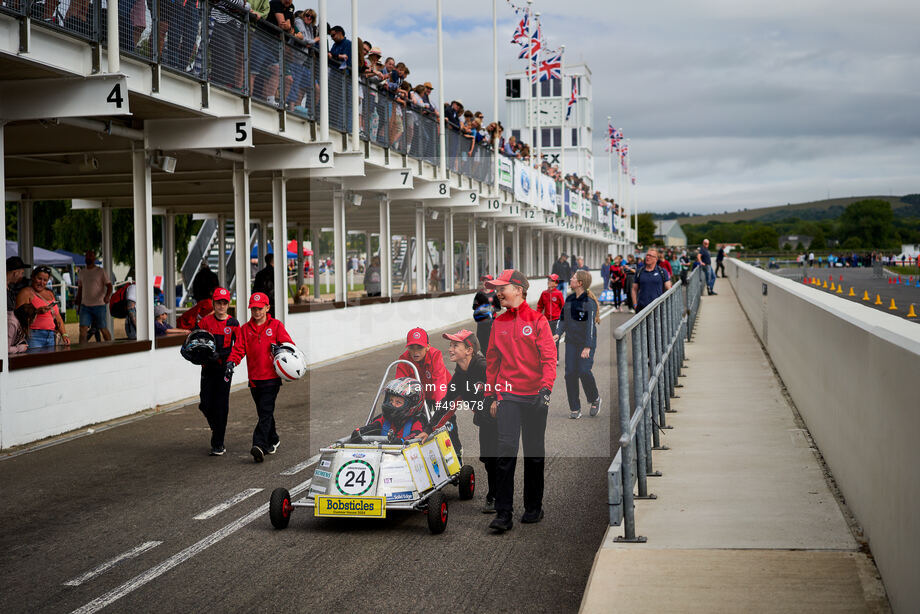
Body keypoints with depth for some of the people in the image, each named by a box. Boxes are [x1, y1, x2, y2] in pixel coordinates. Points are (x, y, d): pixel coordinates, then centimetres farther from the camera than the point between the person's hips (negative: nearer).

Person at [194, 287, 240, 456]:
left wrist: (220, 354, -11)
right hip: (208, 368, 2)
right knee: (206, 404, 1)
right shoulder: (206, 321, 4)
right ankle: (217, 427, 33)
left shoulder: (233, 323, 1)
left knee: (221, 406, -5)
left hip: (224, 368, -2)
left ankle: (218, 444, 1)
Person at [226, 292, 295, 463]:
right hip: (254, 377, 4)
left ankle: (259, 445, -24)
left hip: (271, 377, -4)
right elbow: (239, 348, 6)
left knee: (266, 411, -14)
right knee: (263, 413, 13)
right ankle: (273, 441, 30)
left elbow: (288, 344, -2)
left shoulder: (276, 325, 3)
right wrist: (231, 362, -12)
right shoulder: (245, 329, 12)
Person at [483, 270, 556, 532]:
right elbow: (492, 361, 14)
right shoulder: (499, 323, 9)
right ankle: (503, 513, -10)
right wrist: (490, 396, 10)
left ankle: (533, 508, 23)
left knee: (535, 454, 9)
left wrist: (546, 388, -18)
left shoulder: (537, 320, -2)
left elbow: (549, 357, -6)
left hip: (534, 396, -2)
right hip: (507, 396, 2)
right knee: (506, 450, -10)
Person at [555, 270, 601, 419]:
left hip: (587, 342, -6)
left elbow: (591, 325, -17)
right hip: (571, 342, 6)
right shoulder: (569, 299, 9)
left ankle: (595, 399, 10)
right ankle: (575, 409, 3)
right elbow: (563, 319, 15)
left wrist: (587, 347, -23)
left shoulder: (589, 302, -12)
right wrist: (558, 334, -4)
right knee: (570, 373, -4)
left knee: (584, 371, -17)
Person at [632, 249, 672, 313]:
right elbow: (634, 289, 13)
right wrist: (635, 304, 3)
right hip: (642, 307, 1)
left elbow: (669, 289, 3)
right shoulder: (640, 272, 9)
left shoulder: (662, 272, 5)